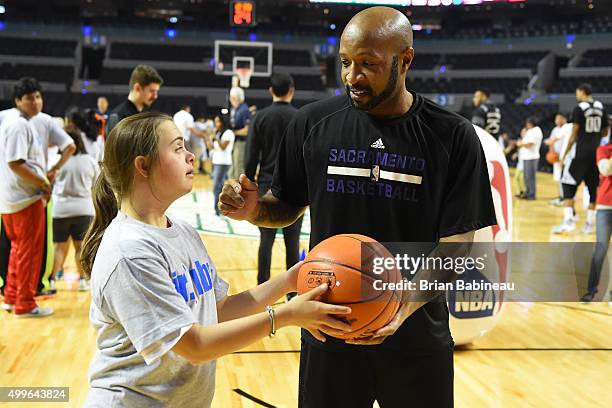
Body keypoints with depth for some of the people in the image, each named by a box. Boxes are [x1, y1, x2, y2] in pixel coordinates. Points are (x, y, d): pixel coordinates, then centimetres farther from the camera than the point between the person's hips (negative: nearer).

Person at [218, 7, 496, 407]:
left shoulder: (453, 136, -8)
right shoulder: (312, 123, -4)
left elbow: (457, 242, -10)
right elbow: (289, 208, 7)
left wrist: (409, 301, -26)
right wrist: (253, 209, -15)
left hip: (417, 335, -1)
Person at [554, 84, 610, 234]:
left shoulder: (579, 109, -9)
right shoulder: (601, 107, 8)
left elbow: (574, 135, -10)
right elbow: (605, 131, 15)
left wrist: (564, 154, -5)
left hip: (580, 152, -5)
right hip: (596, 152, 6)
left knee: (568, 185, 0)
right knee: (593, 187, 10)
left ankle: (568, 220, -12)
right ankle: (589, 223, 12)